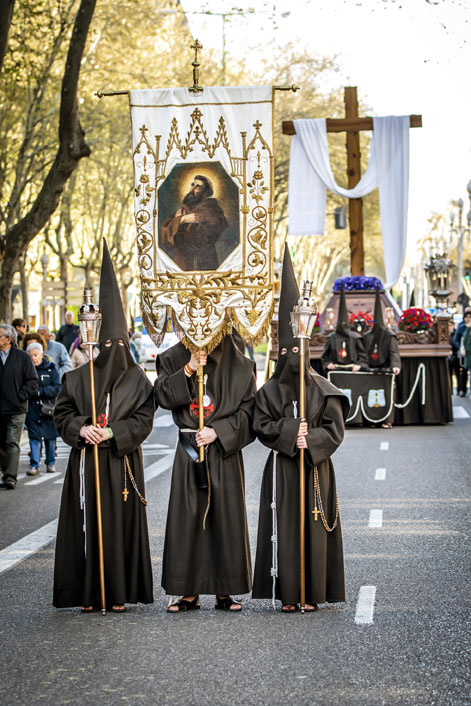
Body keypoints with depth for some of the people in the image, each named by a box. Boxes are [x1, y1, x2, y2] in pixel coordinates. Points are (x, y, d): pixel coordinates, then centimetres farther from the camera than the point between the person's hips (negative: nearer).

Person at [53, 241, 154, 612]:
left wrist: (113, 432, -15)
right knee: (88, 522, 0)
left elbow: (144, 420, -2)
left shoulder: (137, 379, 4)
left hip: (122, 463, -1)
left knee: (121, 522, 0)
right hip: (86, 463, 1)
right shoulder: (78, 377, 6)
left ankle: (119, 593, 7)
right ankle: (89, 593, 6)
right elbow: (62, 412, 6)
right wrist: (81, 428, -13)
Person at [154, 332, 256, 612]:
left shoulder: (239, 365, 2)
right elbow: (163, 396, -7)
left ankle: (225, 591, 9)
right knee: (186, 519, 0)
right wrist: (189, 369, -16)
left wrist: (218, 431, -12)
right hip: (189, 450, 1)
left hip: (224, 452, -1)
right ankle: (189, 592, 7)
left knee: (225, 519, 0)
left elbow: (247, 410, 0)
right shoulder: (174, 358, 5)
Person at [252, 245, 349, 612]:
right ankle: (288, 594, 4)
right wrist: (292, 432, -15)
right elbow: (262, 426, -2)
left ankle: (313, 593, 7)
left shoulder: (323, 390, 3)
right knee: (284, 527, -2)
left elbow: (335, 430, -1)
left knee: (314, 526, 0)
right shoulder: (269, 391, 5)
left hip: (315, 468, 0)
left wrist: (310, 441, -16)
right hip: (282, 470, 0)